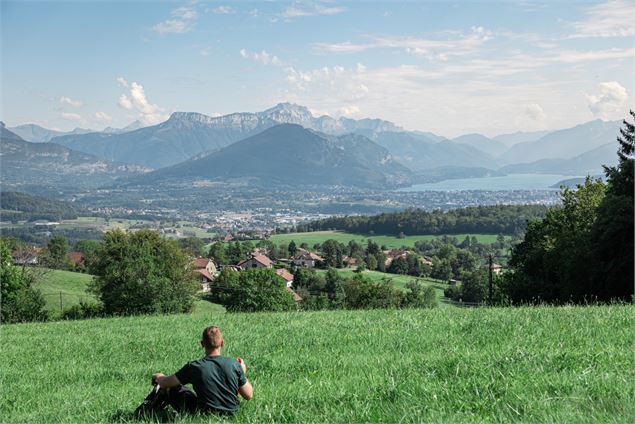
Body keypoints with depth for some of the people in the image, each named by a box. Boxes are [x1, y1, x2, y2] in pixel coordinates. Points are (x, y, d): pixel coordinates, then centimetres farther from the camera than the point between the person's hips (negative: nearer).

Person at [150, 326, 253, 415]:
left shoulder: (194, 367, -17)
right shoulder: (234, 364, -14)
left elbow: (164, 383, -4)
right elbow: (249, 395, -6)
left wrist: (159, 377, 20)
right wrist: (242, 373, 11)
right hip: (231, 413, 3)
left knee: (170, 388, 16)